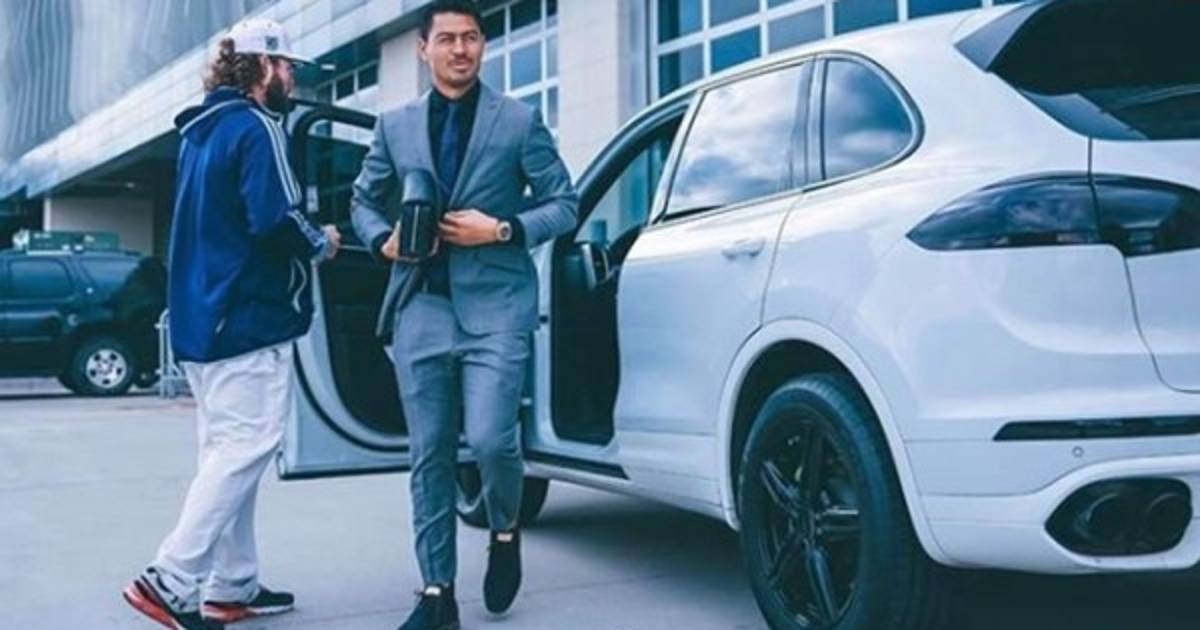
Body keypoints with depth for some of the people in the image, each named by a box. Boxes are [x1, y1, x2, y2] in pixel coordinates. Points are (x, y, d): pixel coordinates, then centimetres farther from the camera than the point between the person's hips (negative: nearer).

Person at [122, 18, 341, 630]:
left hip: (200, 315, 10)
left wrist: (304, 239, 17)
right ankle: (171, 579, -10)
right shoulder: (255, 127, -11)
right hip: (246, 317, -9)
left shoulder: (202, 129, 17)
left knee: (226, 451, 11)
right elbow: (275, 222, -22)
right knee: (246, 448, -7)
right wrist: (321, 242, -3)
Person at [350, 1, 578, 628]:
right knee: (429, 455, 4)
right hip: (421, 305, 3)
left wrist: (502, 230, -11)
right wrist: (384, 241, -1)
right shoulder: (396, 125, 12)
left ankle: (505, 532, 20)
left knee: (490, 437, -14)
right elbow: (363, 200, 20)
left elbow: (565, 204, 4)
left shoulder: (519, 121, 4)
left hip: (495, 303, -3)